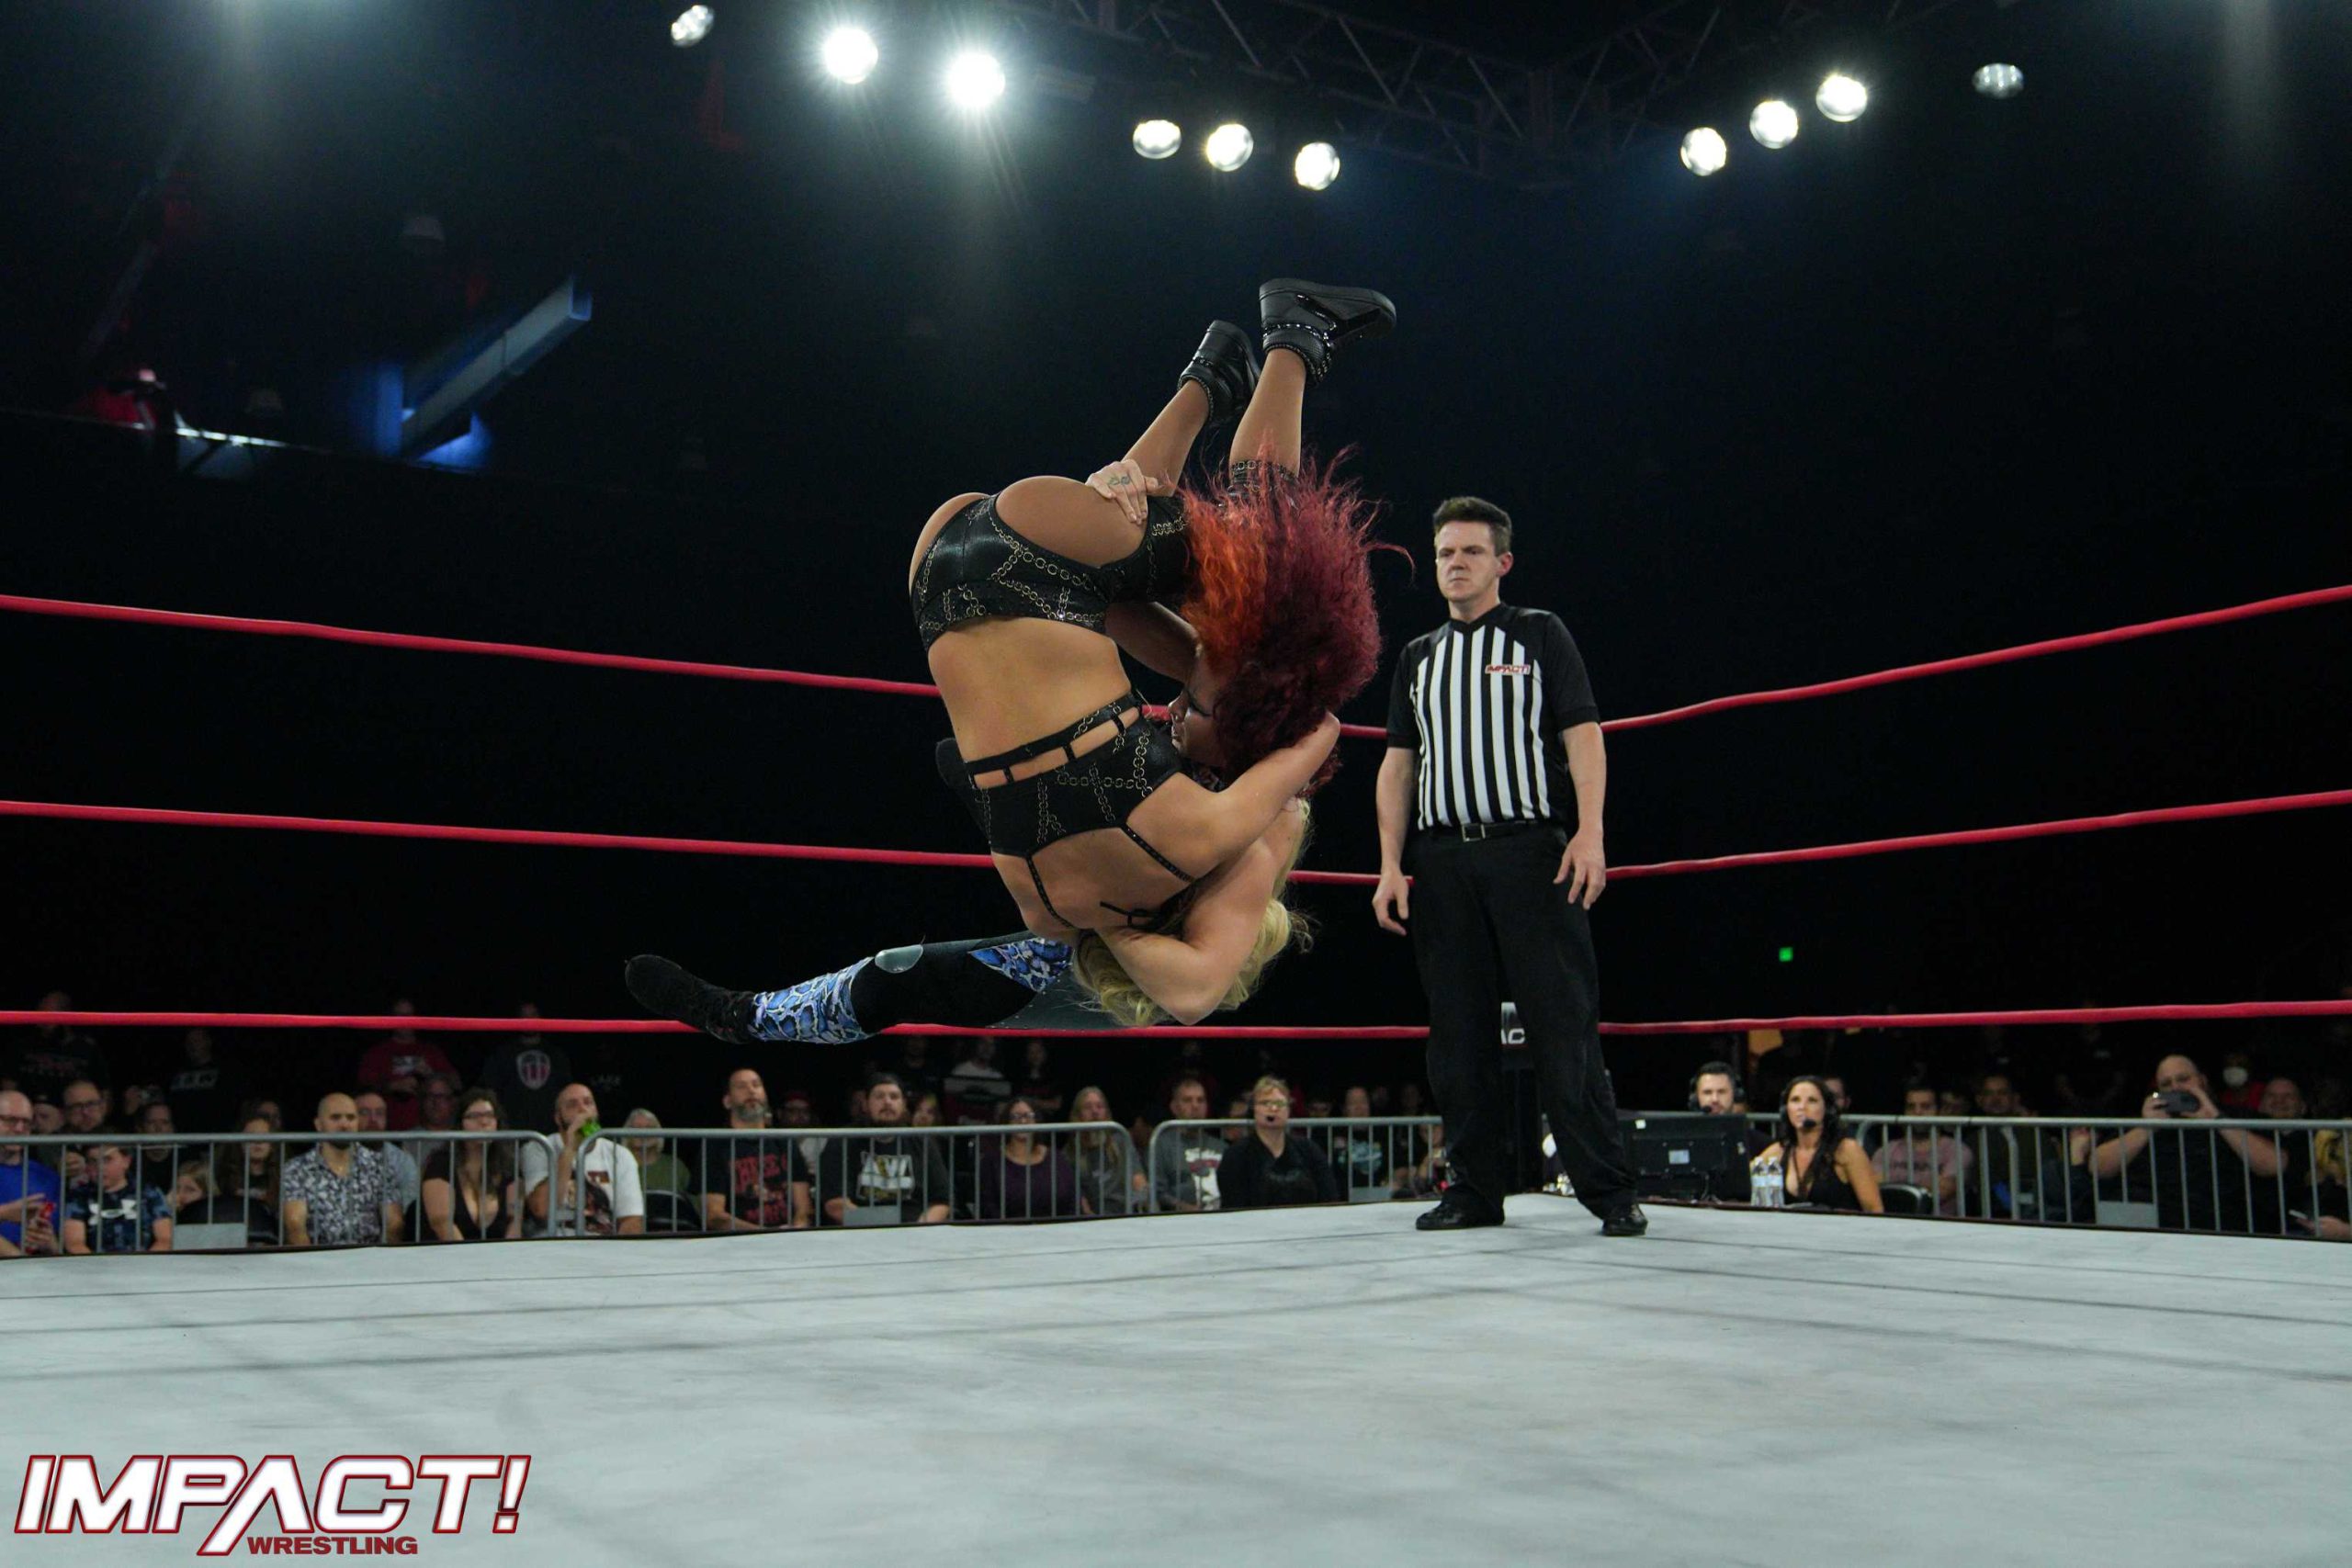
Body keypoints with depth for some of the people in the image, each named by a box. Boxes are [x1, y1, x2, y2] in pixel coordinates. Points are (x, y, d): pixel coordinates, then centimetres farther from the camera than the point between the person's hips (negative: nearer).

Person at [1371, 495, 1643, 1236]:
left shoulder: (1539, 634, 9)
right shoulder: (1418, 657, 19)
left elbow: (1582, 735, 0)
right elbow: (1398, 764, 16)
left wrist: (1589, 833, -13)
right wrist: (1391, 866, 6)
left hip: (1529, 849, -4)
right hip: (1441, 861, 4)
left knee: (1564, 1022, -7)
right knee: (1459, 1032, 5)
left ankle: (1609, 1190, -3)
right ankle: (1476, 1190, 12)